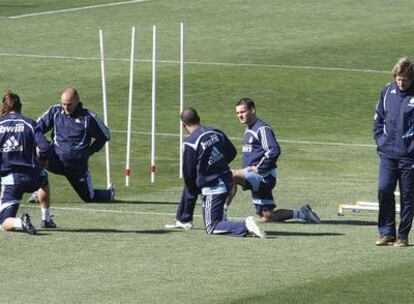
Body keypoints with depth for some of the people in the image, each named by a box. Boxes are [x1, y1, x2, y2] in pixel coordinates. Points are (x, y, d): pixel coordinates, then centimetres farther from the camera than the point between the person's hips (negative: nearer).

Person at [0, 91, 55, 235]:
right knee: (44, 179, 41)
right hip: (31, 177, 1)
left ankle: (20, 222, -29)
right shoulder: (30, 123, 1)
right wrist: (42, 160, 14)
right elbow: (45, 147, -8)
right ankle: (46, 219, 39)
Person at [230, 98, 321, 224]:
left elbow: (274, 151, -24)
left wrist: (259, 168, -22)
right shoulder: (248, 130, 17)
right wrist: (250, 168, 14)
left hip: (264, 176, -10)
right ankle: (301, 213, 20)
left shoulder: (262, 128, -13)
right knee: (267, 217, 9)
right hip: (255, 178, 10)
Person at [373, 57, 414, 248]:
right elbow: (378, 120, 15)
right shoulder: (388, 91, 7)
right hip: (387, 154, 3)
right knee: (384, 190, -8)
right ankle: (386, 232, 4)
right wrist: (381, 142, 6)